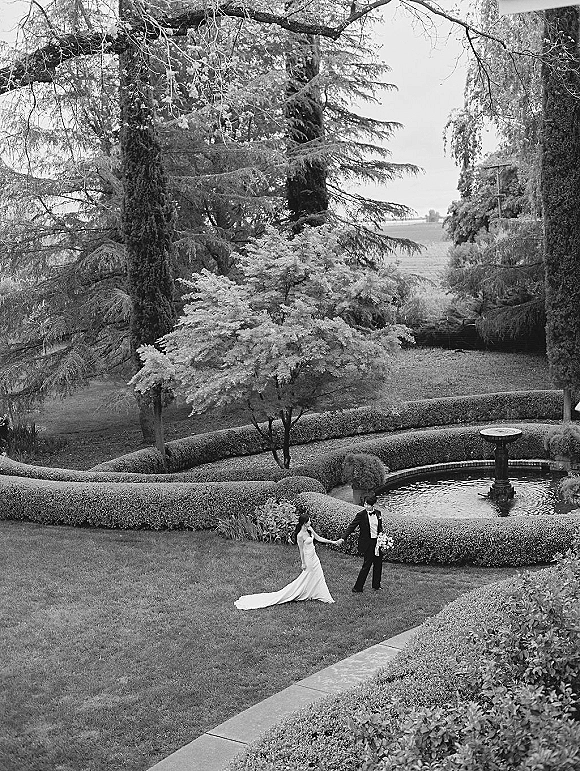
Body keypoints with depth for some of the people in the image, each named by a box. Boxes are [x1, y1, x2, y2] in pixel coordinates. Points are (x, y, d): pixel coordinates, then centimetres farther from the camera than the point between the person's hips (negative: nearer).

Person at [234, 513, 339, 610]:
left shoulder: (310, 529, -1)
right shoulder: (300, 535, -24)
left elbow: (318, 538, 9)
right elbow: (301, 550, -17)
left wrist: (332, 542, 10)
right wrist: (303, 563, -11)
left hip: (314, 557, 9)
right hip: (308, 559, -9)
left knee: (318, 576, 17)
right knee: (306, 578, 2)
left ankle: (324, 596, 29)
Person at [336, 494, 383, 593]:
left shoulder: (378, 513, 4)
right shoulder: (361, 515, -11)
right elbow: (351, 527, -14)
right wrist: (343, 538, -23)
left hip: (377, 542, 5)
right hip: (367, 544, -5)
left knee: (378, 564, 13)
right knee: (366, 565, -5)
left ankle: (376, 585, 30)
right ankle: (358, 587, 6)